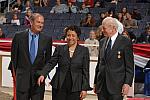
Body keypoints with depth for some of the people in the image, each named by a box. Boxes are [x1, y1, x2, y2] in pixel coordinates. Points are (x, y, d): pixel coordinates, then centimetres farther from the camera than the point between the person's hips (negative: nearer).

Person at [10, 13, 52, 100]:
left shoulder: (47, 39, 2)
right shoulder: (19, 37, -1)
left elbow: (48, 58, 10)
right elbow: (14, 57, 6)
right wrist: (15, 72, 6)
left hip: (39, 77, 1)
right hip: (22, 77, -1)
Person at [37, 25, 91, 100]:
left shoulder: (84, 50, 3)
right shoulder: (60, 49, 7)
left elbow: (85, 71, 2)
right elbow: (51, 63, 0)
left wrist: (84, 88, -3)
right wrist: (42, 74, -17)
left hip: (75, 88, -1)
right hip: (59, 87, 1)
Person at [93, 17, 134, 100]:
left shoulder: (125, 42, -4)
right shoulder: (102, 42, 13)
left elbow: (129, 66, -5)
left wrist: (127, 83, -13)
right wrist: (95, 82, 14)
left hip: (116, 85, -5)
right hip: (101, 85, 6)